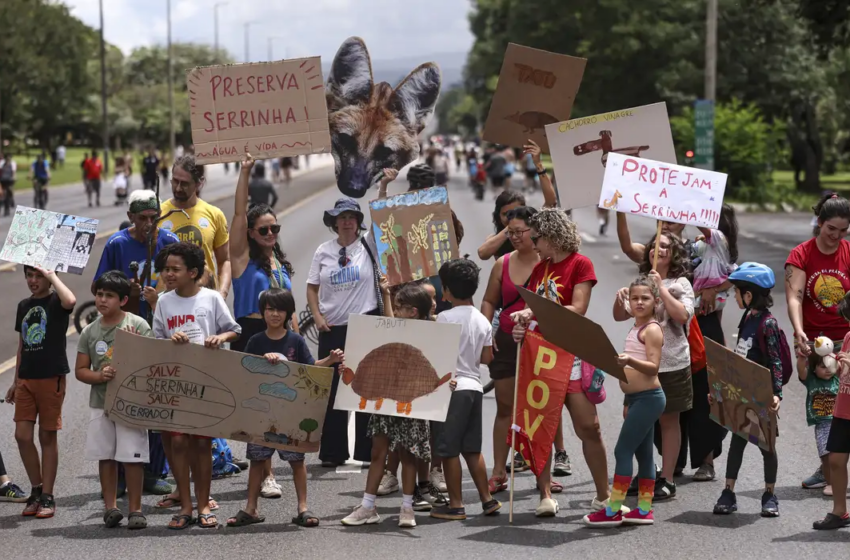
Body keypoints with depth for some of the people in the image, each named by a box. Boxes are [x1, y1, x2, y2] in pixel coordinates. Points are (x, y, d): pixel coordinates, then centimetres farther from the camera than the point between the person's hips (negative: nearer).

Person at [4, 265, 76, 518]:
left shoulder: (56, 302, -5)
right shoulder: (24, 306, 14)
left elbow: (70, 301, -32)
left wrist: (52, 276, -20)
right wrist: (15, 381, 20)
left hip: (51, 378, -6)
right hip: (26, 379, 6)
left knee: (47, 436, 1)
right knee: (22, 436, 1)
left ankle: (47, 497, 9)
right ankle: (36, 490, 16)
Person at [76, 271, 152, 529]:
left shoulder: (137, 325, -4)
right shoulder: (89, 331, 7)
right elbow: (80, 370, 8)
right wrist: (99, 376, -11)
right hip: (100, 403, 4)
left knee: (132, 456, -4)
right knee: (105, 456, 8)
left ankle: (135, 509, 4)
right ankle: (110, 506, 17)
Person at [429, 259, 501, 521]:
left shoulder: (445, 318, -11)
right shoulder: (482, 320, 8)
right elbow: (487, 357, 11)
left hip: (453, 388, -7)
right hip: (474, 386, 7)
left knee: (449, 449, 0)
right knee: (472, 448, 15)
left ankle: (455, 504, 2)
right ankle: (487, 499, 16)